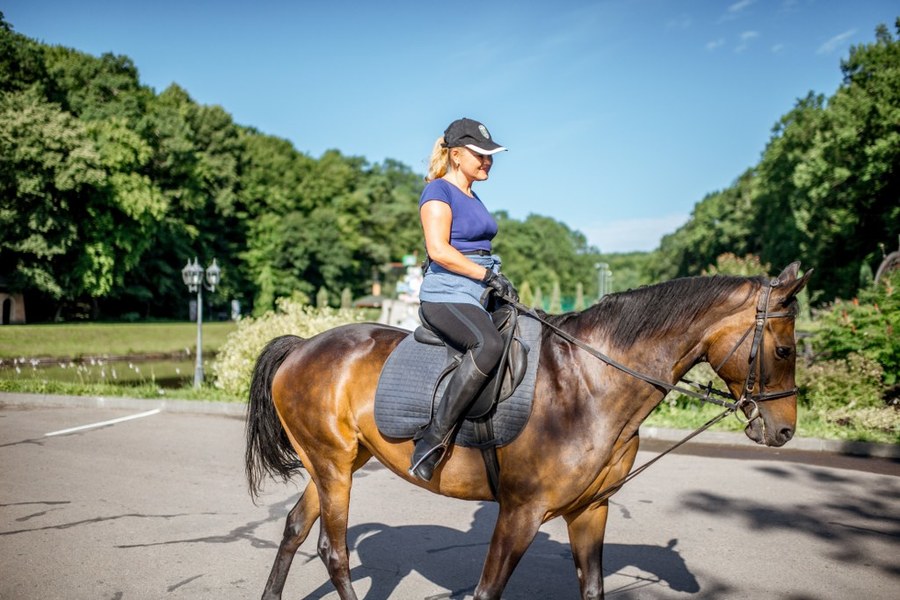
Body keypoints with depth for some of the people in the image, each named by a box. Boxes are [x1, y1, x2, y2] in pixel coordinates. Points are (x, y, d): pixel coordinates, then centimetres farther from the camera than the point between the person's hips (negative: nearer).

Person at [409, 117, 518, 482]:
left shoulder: (473, 198, 23)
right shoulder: (439, 191, -4)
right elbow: (439, 250, -17)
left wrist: (496, 282, 14)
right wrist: (488, 275, -17)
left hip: (479, 296, 10)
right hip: (447, 294, -10)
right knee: (489, 345, -36)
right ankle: (432, 439, -32)